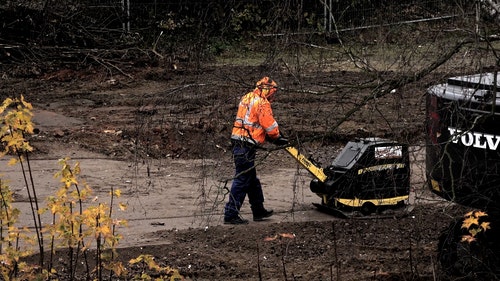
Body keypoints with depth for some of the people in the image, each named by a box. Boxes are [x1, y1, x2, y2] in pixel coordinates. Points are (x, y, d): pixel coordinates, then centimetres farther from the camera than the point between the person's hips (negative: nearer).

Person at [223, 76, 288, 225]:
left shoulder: (246, 99, 17)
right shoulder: (262, 103, -12)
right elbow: (270, 124, -10)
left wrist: (274, 137, 15)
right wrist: (278, 138, 9)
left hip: (238, 144, 10)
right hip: (247, 146, -10)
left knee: (252, 180, 18)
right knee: (242, 180, -7)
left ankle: (258, 211, 28)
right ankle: (230, 214, -7)